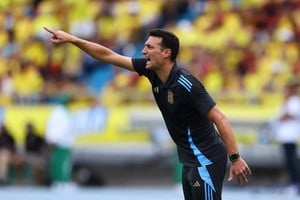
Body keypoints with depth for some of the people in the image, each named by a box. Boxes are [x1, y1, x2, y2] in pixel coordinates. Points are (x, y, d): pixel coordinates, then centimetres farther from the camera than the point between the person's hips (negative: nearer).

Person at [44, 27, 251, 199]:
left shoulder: (187, 85, -24)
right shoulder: (151, 70, -1)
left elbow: (220, 118, -23)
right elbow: (109, 56, 6)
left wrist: (235, 158, -26)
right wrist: (72, 39, 3)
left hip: (206, 161, -9)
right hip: (190, 160, 9)